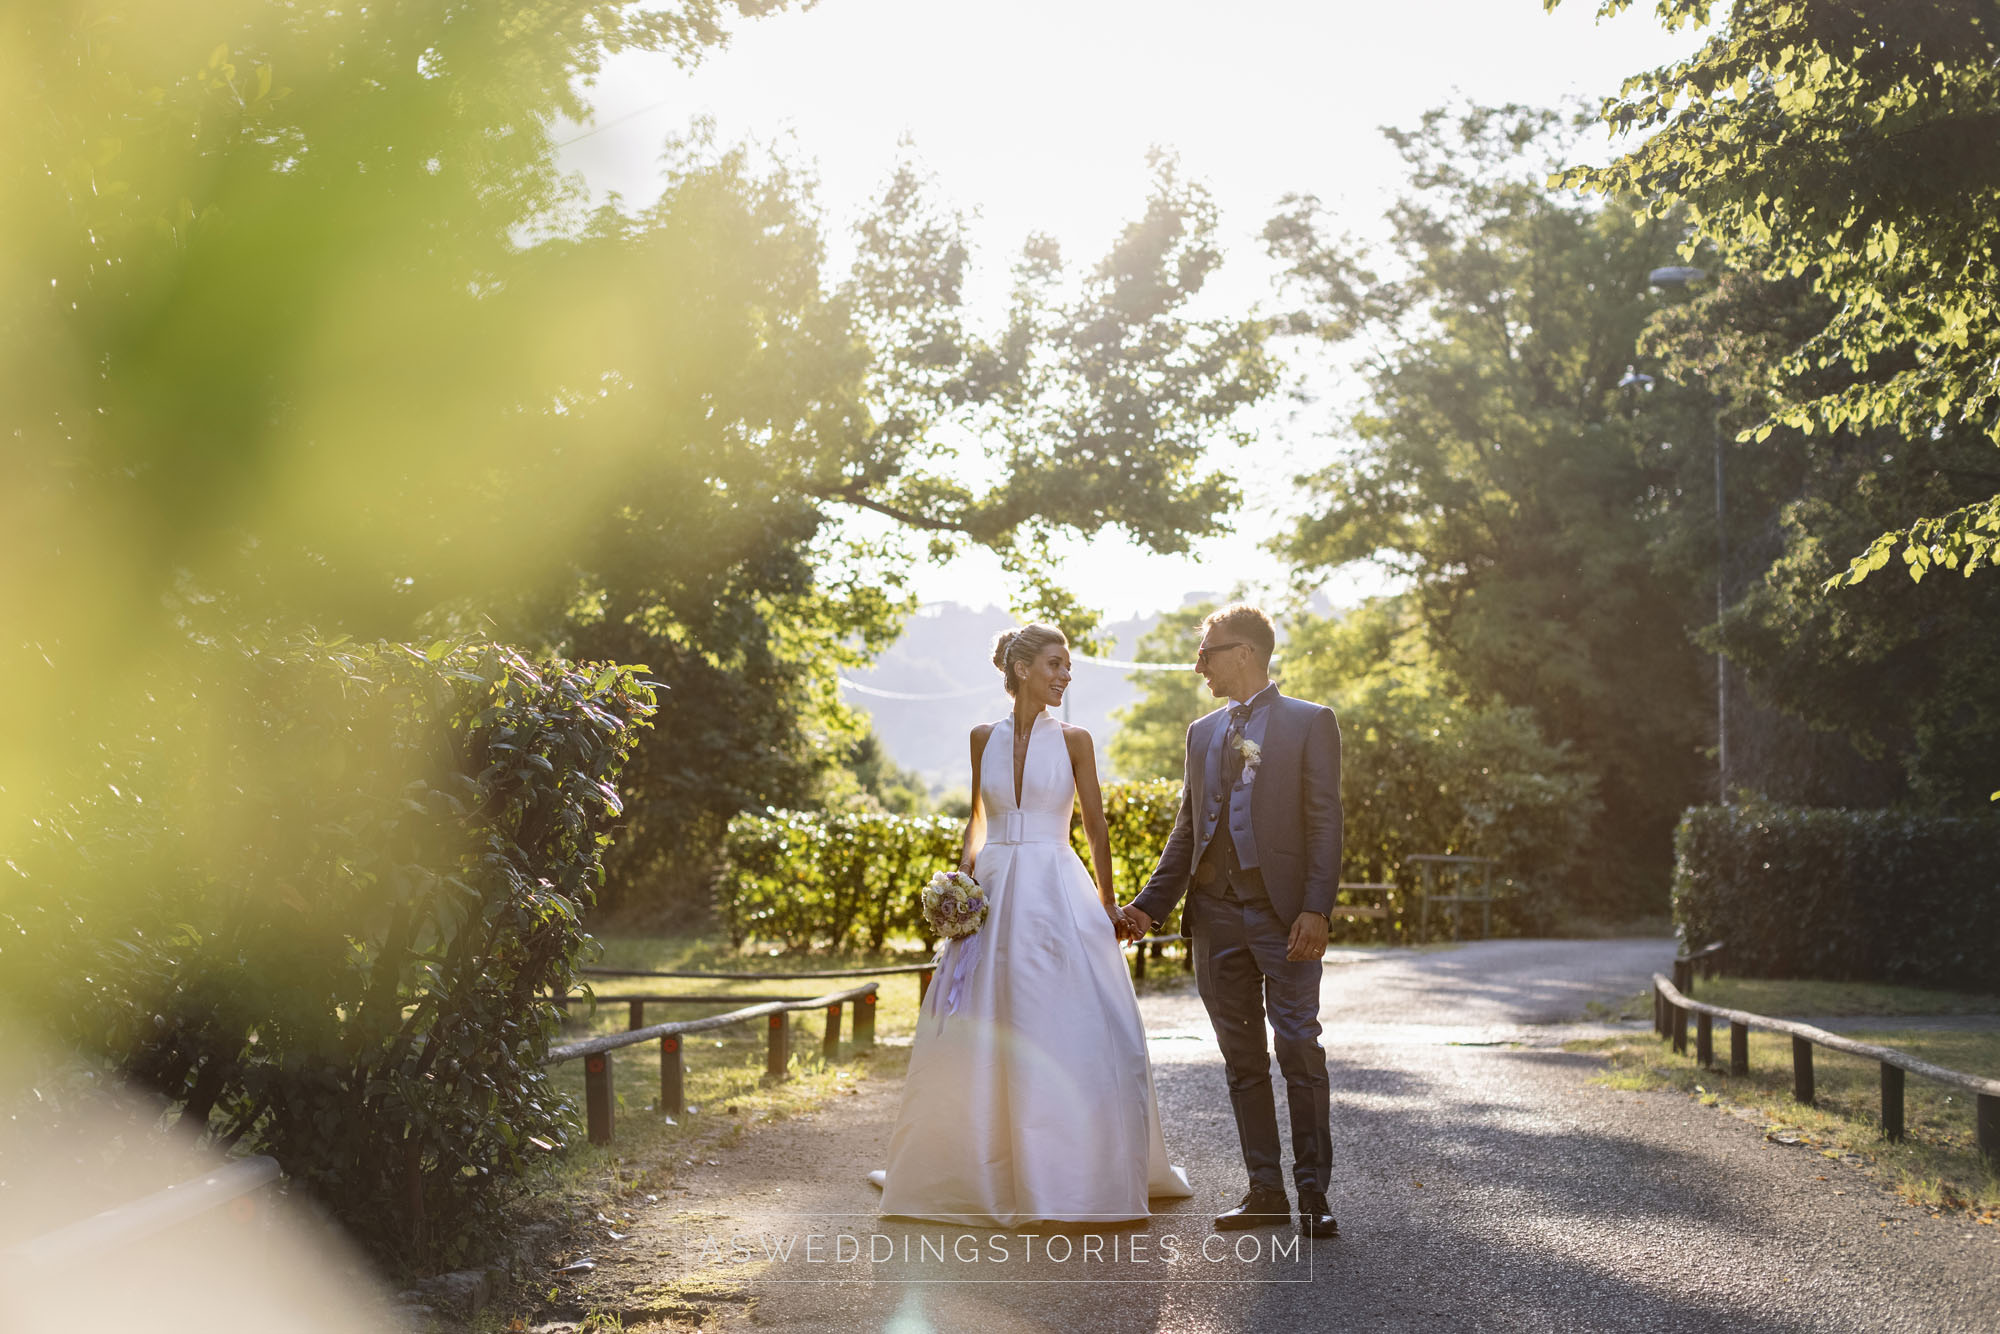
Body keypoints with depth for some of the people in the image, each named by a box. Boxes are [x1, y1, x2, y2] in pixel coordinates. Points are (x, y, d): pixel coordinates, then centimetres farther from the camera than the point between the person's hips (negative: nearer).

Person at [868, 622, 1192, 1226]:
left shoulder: (1072, 739, 2)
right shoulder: (984, 738, 8)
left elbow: (1096, 824, 5)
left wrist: (1107, 904, 6)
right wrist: (967, 862, 2)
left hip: (1057, 894, -2)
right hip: (993, 894, 2)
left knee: (1071, 1033, -7)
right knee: (977, 1035, 6)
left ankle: (1084, 1173, 3)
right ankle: (971, 1166, 21)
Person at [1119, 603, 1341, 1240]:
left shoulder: (1309, 722, 1)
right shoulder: (1202, 733, 17)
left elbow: (1324, 824, -6)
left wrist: (1316, 909, -15)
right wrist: (1151, 903, 10)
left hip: (1282, 914, -5)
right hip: (1215, 913, 6)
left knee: (1300, 1052, -6)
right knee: (1243, 1060, 8)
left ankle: (1313, 1193, 1)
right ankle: (1266, 1191, 14)